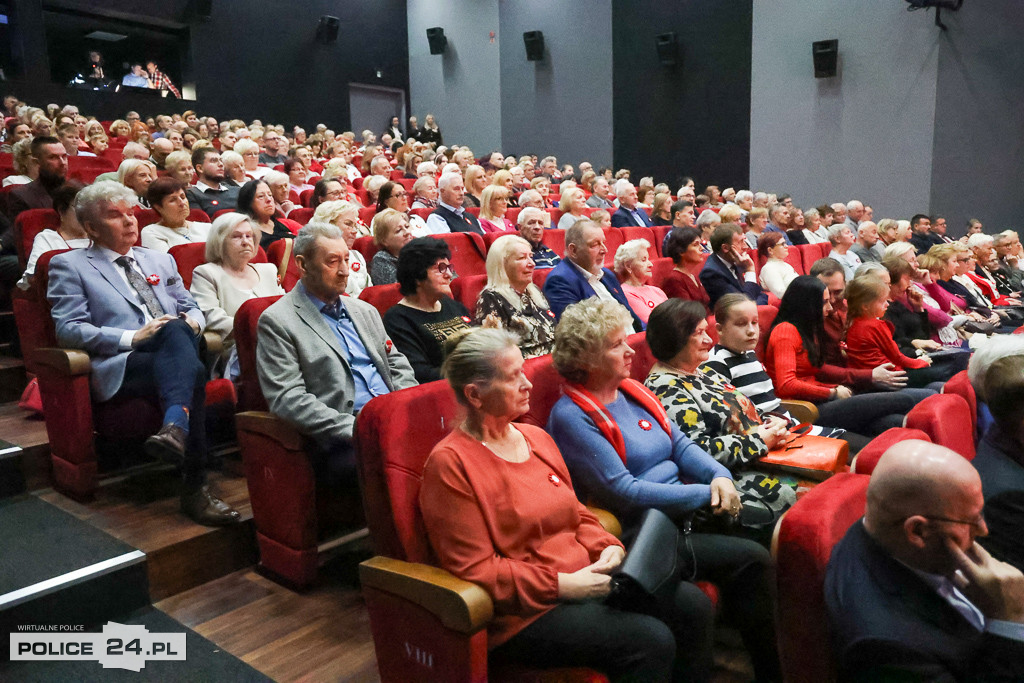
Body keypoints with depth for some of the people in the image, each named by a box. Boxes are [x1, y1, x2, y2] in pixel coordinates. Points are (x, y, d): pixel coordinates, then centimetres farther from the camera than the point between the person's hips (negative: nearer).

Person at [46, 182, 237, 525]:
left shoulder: (161, 260, 29)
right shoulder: (69, 265, 13)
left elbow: (190, 307, 27)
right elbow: (68, 329, 1)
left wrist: (192, 321, 0)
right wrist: (133, 337, -13)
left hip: (174, 359, 4)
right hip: (120, 368, -4)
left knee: (179, 328, -34)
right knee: (193, 372, -36)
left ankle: (175, 427, -52)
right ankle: (195, 486, -42)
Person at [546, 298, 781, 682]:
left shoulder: (632, 391, 12)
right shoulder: (571, 416, -14)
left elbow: (679, 443, 13)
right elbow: (624, 492, -18)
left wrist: (719, 475, -7)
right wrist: (704, 495, -13)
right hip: (632, 543, -8)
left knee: (754, 559, -4)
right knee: (693, 606, -28)